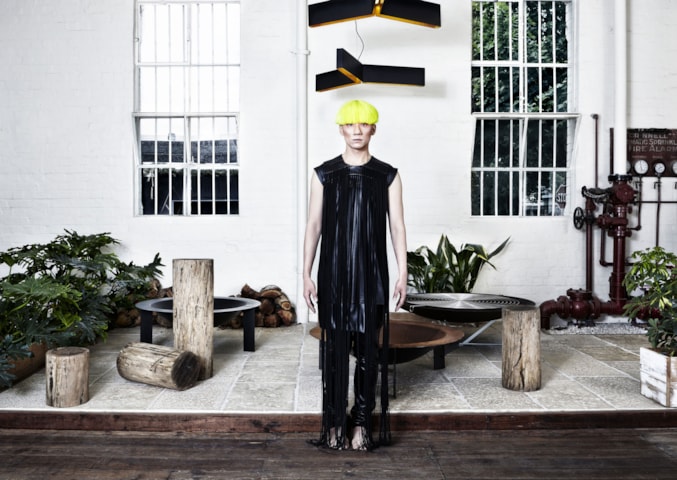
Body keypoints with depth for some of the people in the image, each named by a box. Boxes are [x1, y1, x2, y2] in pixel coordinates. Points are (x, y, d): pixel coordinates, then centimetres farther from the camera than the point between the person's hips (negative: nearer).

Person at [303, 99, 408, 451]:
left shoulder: (387, 175, 6)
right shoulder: (324, 174, 6)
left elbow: (397, 226, 3)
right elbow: (313, 225, 4)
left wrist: (403, 274, -4)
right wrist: (306, 275, -1)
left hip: (372, 274, 0)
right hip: (333, 273, 0)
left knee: (368, 348, 4)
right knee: (335, 347, 3)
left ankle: (362, 422, 16)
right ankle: (336, 422, 16)